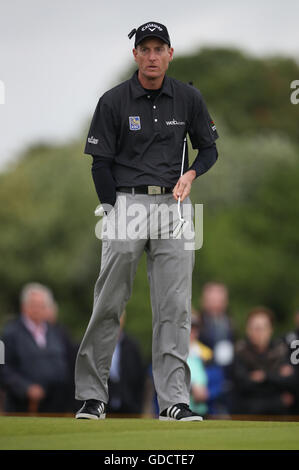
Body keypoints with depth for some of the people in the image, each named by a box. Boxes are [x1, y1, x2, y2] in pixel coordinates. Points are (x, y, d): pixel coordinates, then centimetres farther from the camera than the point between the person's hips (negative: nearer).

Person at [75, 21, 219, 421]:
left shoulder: (189, 99, 6)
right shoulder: (114, 101, -1)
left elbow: (209, 148, 16)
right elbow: (100, 164, 0)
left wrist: (192, 174, -5)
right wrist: (116, 214, -6)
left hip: (174, 205, 2)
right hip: (126, 203, -2)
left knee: (175, 307, -2)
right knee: (108, 304, -1)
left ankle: (174, 400, -1)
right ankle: (92, 396, 7)